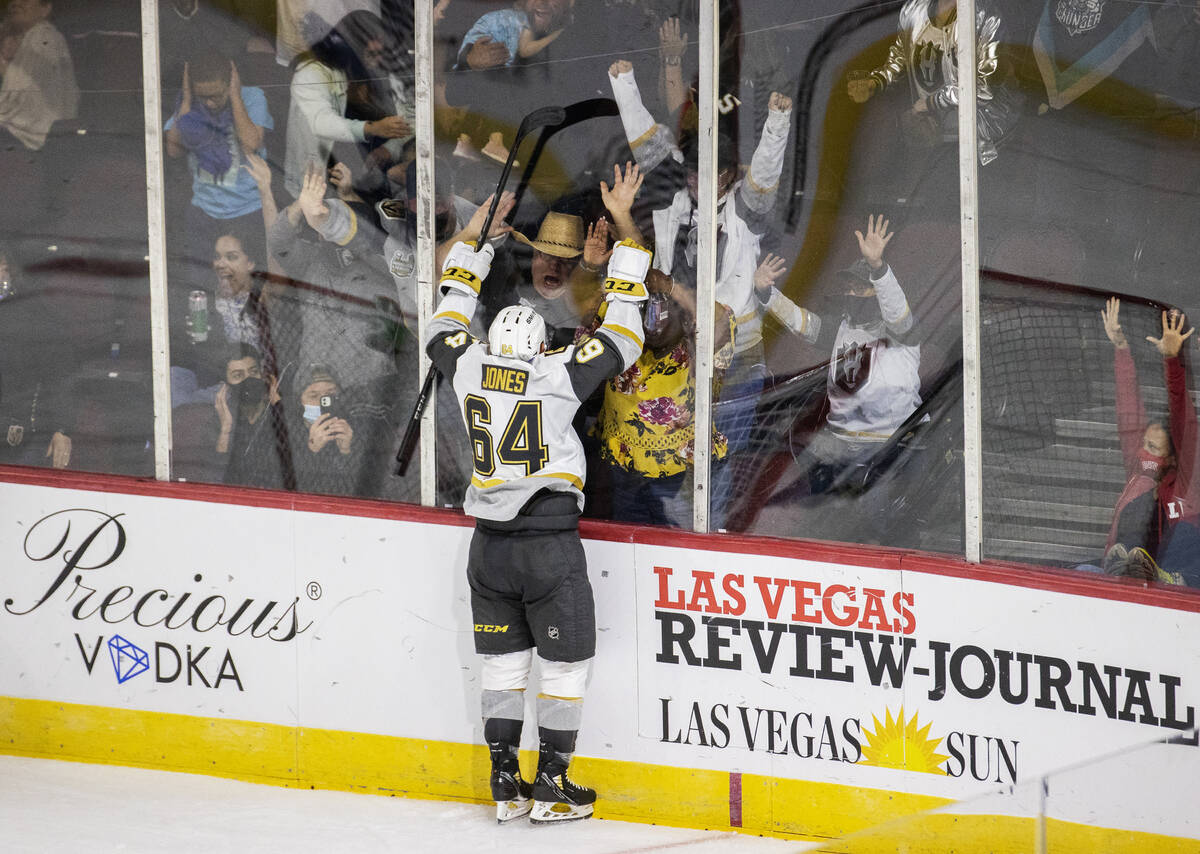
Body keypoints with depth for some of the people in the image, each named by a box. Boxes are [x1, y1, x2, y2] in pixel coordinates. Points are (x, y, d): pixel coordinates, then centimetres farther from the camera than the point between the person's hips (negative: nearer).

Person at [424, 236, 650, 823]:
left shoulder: (469, 367, 1)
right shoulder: (557, 374, -9)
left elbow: (442, 334, 22)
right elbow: (618, 347, 0)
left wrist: (461, 280, 35)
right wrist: (626, 286, 12)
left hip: (490, 545, 4)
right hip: (551, 545, -4)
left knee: (502, 661, 14)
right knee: (564, 664, 7)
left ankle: (506, 785, 15)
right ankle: (551, 786, 8)